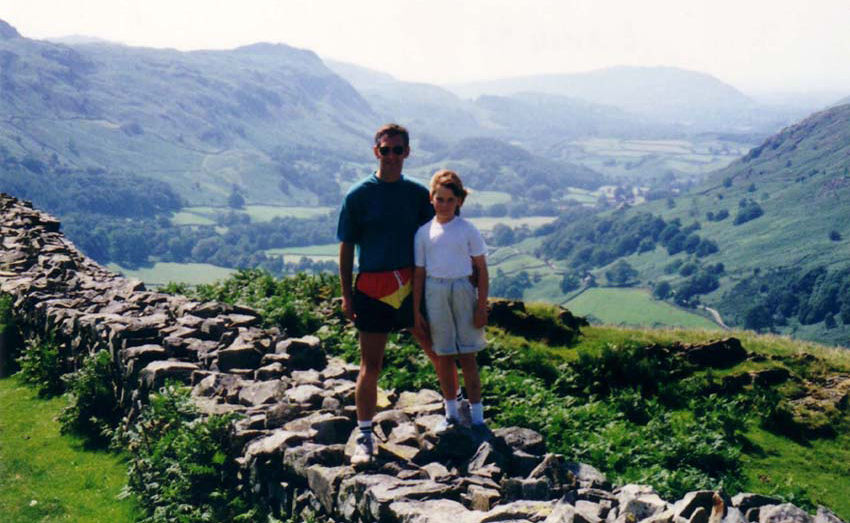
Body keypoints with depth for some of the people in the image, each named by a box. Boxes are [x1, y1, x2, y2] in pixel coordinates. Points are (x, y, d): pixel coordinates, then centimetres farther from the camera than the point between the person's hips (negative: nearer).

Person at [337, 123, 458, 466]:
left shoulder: (418, 193, 4)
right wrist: (347, 295, -3)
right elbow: (347, 247, 0)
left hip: (414, 285, 3)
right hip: (373, 289, -2)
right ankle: (365, 437, 13)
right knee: (370, 366, 2)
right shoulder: (358, 195, -3)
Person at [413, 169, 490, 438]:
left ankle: (477, 417, 10)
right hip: (435, 294, 2)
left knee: (467, 356, 2)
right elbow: (419, 272, 5)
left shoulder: (467, 229, -1)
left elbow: (481, 269, 1)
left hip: (463, 290, -2)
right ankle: (451, 413, 24)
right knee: (444, 356, 10)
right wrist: (416, 310, 3)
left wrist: (482, 306, -4)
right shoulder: (424, 232, 3)